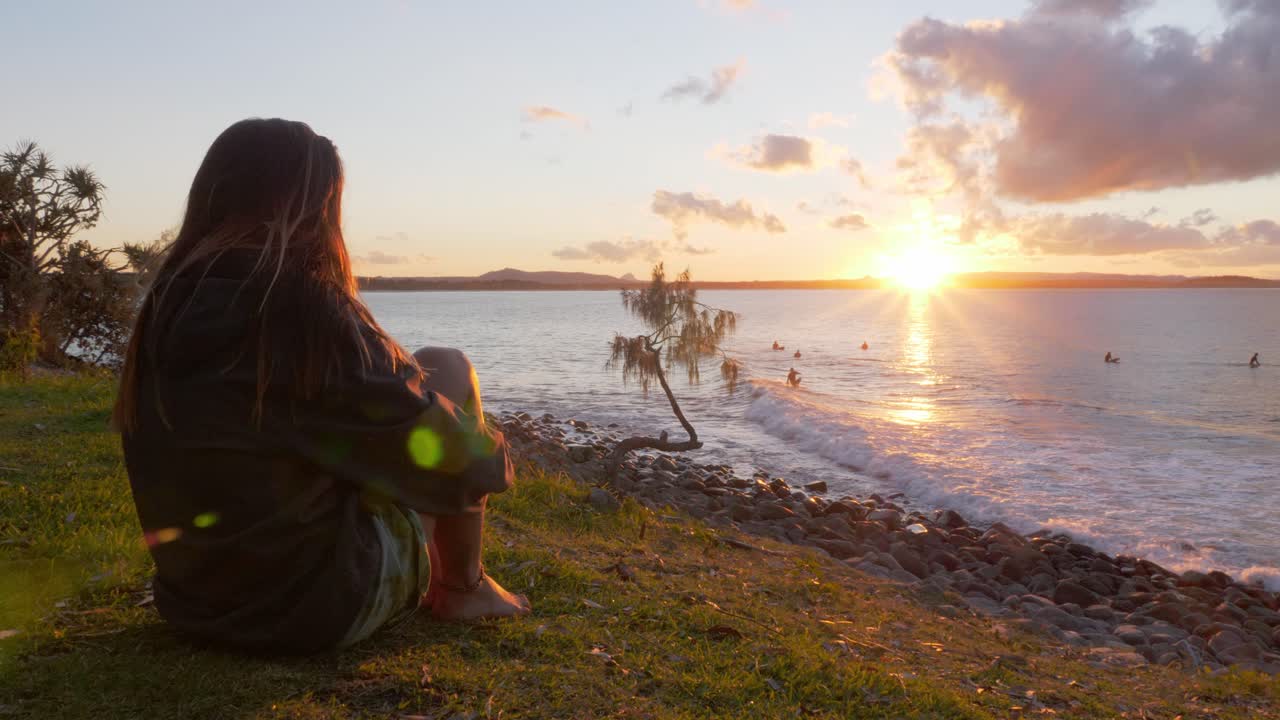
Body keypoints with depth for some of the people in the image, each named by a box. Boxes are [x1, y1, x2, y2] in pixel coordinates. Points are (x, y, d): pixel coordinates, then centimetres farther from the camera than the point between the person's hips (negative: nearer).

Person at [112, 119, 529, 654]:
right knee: (445, 369, 4)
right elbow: (441, 453, -14)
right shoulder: (307, 309, -20)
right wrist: (494, 458, 8)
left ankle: (432, 579, 33)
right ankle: (462, 587, 15)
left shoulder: (163, 305, 0)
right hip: (319, 610, -7)